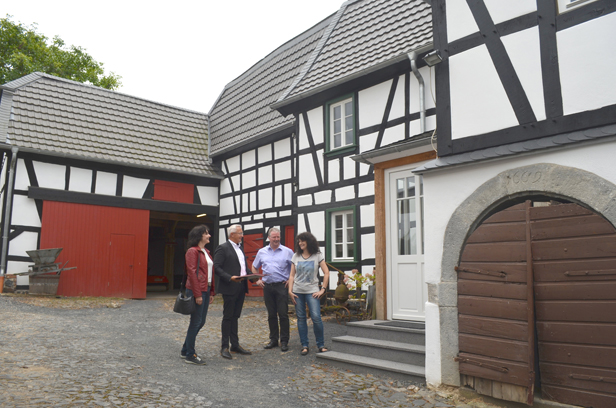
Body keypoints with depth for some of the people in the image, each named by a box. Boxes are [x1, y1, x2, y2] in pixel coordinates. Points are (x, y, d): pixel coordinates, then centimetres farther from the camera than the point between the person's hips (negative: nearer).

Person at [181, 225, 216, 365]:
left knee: (201, 321, 13)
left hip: (206, 290, 9)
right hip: (196, 290, -9)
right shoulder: (192, 251, -9)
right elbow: (192, 273, -15)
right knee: (196, 322, -2)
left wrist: (212, 292, 14)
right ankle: (190, 355, 10)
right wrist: (197, 294, -18)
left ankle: (185, 351, 27)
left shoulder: (206, 252, 17)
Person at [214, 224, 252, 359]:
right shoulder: (223, 248, -9)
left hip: (241, 288, 8)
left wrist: (251, 275, 4)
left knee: (235, 317, 14)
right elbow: (216, 267, -15)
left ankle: (235, 345, 22)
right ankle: (224, 347, 10)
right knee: (228, 317, 1)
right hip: (230, 288, -8)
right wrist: (230, 277, -26)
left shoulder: (240, 248, 16)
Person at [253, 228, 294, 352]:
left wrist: (291, 280, -4)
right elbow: (254, 267, 22)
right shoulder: (262, 252, 11)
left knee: (283, 314, -3)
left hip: (282, 286, -3)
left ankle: (284, 341, 6)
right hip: (267, 286, 3)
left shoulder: (287, 252, 1)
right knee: (271, 314, 10)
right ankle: (273, 339, 20)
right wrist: (257, 280, 11)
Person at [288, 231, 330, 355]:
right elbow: (292, 275, 8)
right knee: (301, 318, 3)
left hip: (312, 291, -3)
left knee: (316, 317, -12)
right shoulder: (296, 256, 9)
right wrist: (290, 290, -2)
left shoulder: (317, 256, 1)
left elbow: (326, 273, 0)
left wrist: (322, 289, -6)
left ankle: (320, 345, 2)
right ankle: (304, 346, 12)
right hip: (298, 291, 3)